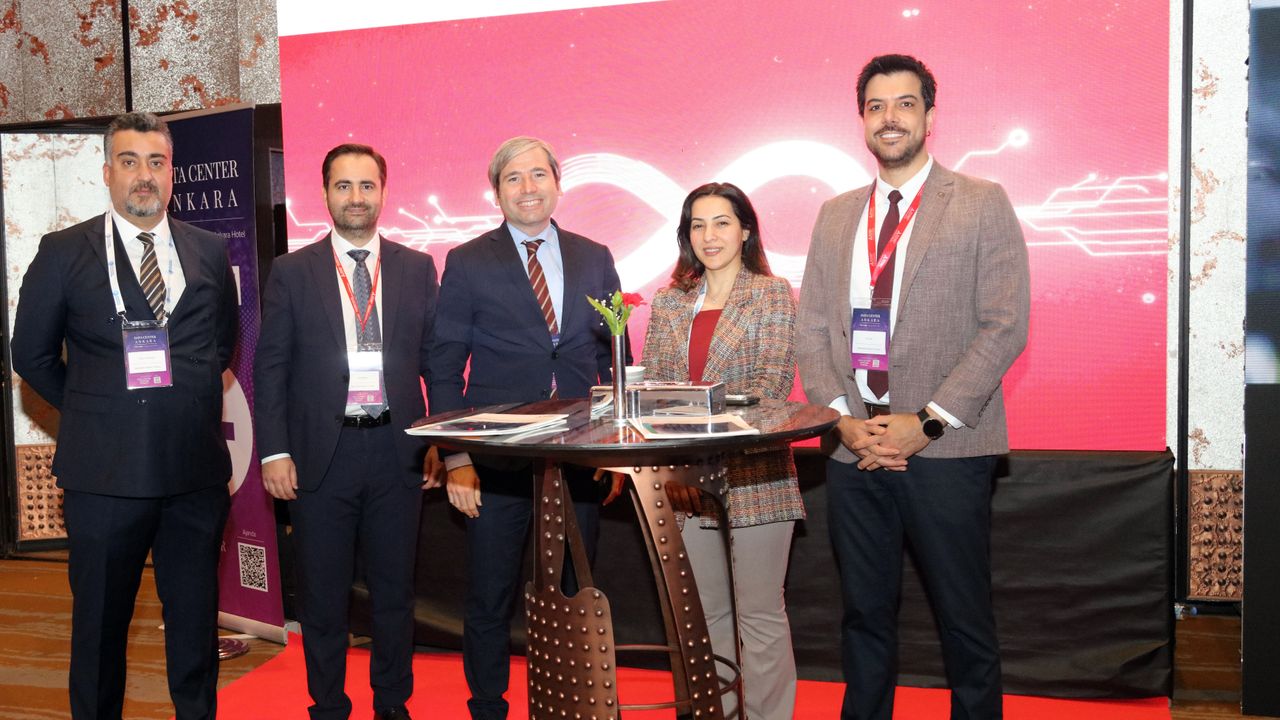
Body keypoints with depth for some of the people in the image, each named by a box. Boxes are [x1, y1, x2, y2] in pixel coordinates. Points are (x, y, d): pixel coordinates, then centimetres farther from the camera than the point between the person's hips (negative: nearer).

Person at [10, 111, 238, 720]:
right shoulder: (63, 252, 0)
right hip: (105, 467, -2)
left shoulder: (211, 252, 7)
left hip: (196, 465, 2)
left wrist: (189, 401, 10)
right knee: (100, 617, 11)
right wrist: (91, 412, 4)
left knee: (195, 613, 12)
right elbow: (32, 355, 7)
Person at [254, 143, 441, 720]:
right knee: (323, 596, 10)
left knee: (394, 589, 12)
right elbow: (270, 367, 1)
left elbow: (436, 360, 6)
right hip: (321, 452, -1)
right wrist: (274, 451, -6)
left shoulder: (417, 268, 6)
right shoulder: (292, 272, 3)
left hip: (397, 450, 1)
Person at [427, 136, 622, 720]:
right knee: (490, 601, 8)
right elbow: (444, 367, -1)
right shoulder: (467, 263, 1)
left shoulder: (595, 259, 9)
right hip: (498, 459, -2)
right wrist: (456, 459, -8)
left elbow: (613, 357, 11)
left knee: (572, 596, 11)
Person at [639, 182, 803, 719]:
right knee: (706, 613, 15)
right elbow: (649, 384, 8)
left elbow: (771, 385, -11)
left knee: (760, 614, 4)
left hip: (753, 473, -4)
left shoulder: (772, 294, -1)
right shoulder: (670, 302, 12)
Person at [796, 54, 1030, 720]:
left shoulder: (983, 205, 1)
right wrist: (844, 419, -5)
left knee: (964, 623, 7)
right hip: (854, 450, 4)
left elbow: (1004, 327, -7)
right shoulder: (835, 216, 13)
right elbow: (811, 331, 10)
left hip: (946, 449, -3)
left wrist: (925, 422, -14)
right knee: (864, 615, 14)